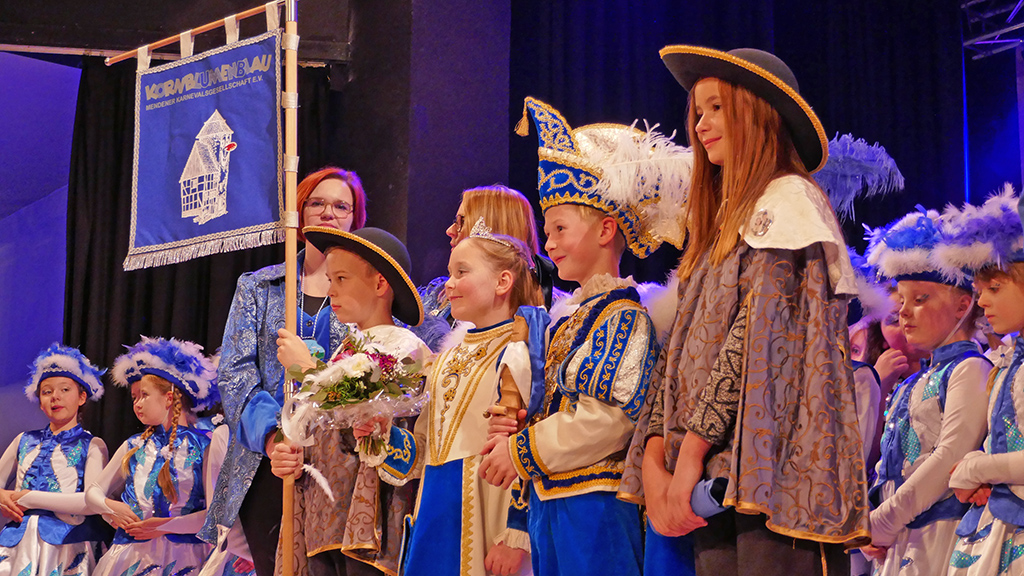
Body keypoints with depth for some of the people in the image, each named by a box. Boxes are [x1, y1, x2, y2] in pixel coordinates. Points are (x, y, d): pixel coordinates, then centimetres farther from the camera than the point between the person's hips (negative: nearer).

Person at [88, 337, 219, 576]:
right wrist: (110, 507, -1)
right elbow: (93, 492, 21)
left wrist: (164, 526, -13)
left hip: (181, 556, -3)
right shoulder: (133, 446, 14)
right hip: (130, 555, 4)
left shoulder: (204, 446, -1)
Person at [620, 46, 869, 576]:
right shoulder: (722, 217, 22)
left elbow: (754, 334, -13)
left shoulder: (789, 200, -3)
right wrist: (654, 461, 1)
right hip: (717, 476, 7)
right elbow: (681, 346, 14)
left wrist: (691, 450, -14)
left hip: (772, 469, -7)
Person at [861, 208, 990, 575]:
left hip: (940, 532, -8)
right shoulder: (914, 384, 19)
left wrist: (886, 519, -16)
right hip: (896, 539, 8)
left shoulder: (969, 370, -6)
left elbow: (951, 455, -16)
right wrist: (870, 521, 4)